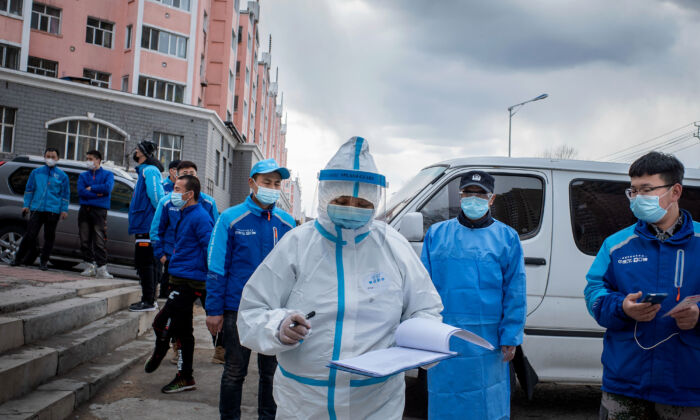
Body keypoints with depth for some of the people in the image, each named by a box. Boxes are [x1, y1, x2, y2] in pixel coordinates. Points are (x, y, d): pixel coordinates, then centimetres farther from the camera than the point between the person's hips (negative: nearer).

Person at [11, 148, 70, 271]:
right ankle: (18, 259, 9)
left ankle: (44, 262, 14)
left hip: (53, 211, 0)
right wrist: (26, 205, 7)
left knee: (49, 237, 4)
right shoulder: (36, 172, 10)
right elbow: (29, 189, 14)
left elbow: (65, 194, 7)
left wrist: (64, 210, 1)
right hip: (36, 209, 1)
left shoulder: (62, 176, 6)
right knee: (30, 235, -3)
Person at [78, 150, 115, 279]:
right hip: (84, 210, 4)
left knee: (100, 241, -11)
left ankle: (101, 269, -13)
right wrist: (97, 193, -9)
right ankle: (90, 266, 15)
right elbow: (81, 192, 0)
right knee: (85, 240, 5)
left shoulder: (108, 174, 9)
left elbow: (107, 188, -12)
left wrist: (91, 188, -4)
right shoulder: (83, 175, 17)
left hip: (99, 210, -4)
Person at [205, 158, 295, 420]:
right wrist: (214, 310, -9)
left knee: (272, 373, 14)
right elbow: (217, 268, -5)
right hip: (238, 308, -2)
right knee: (235, 372, 10)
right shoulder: (231, 218, -4)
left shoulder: (287, 223, 4)